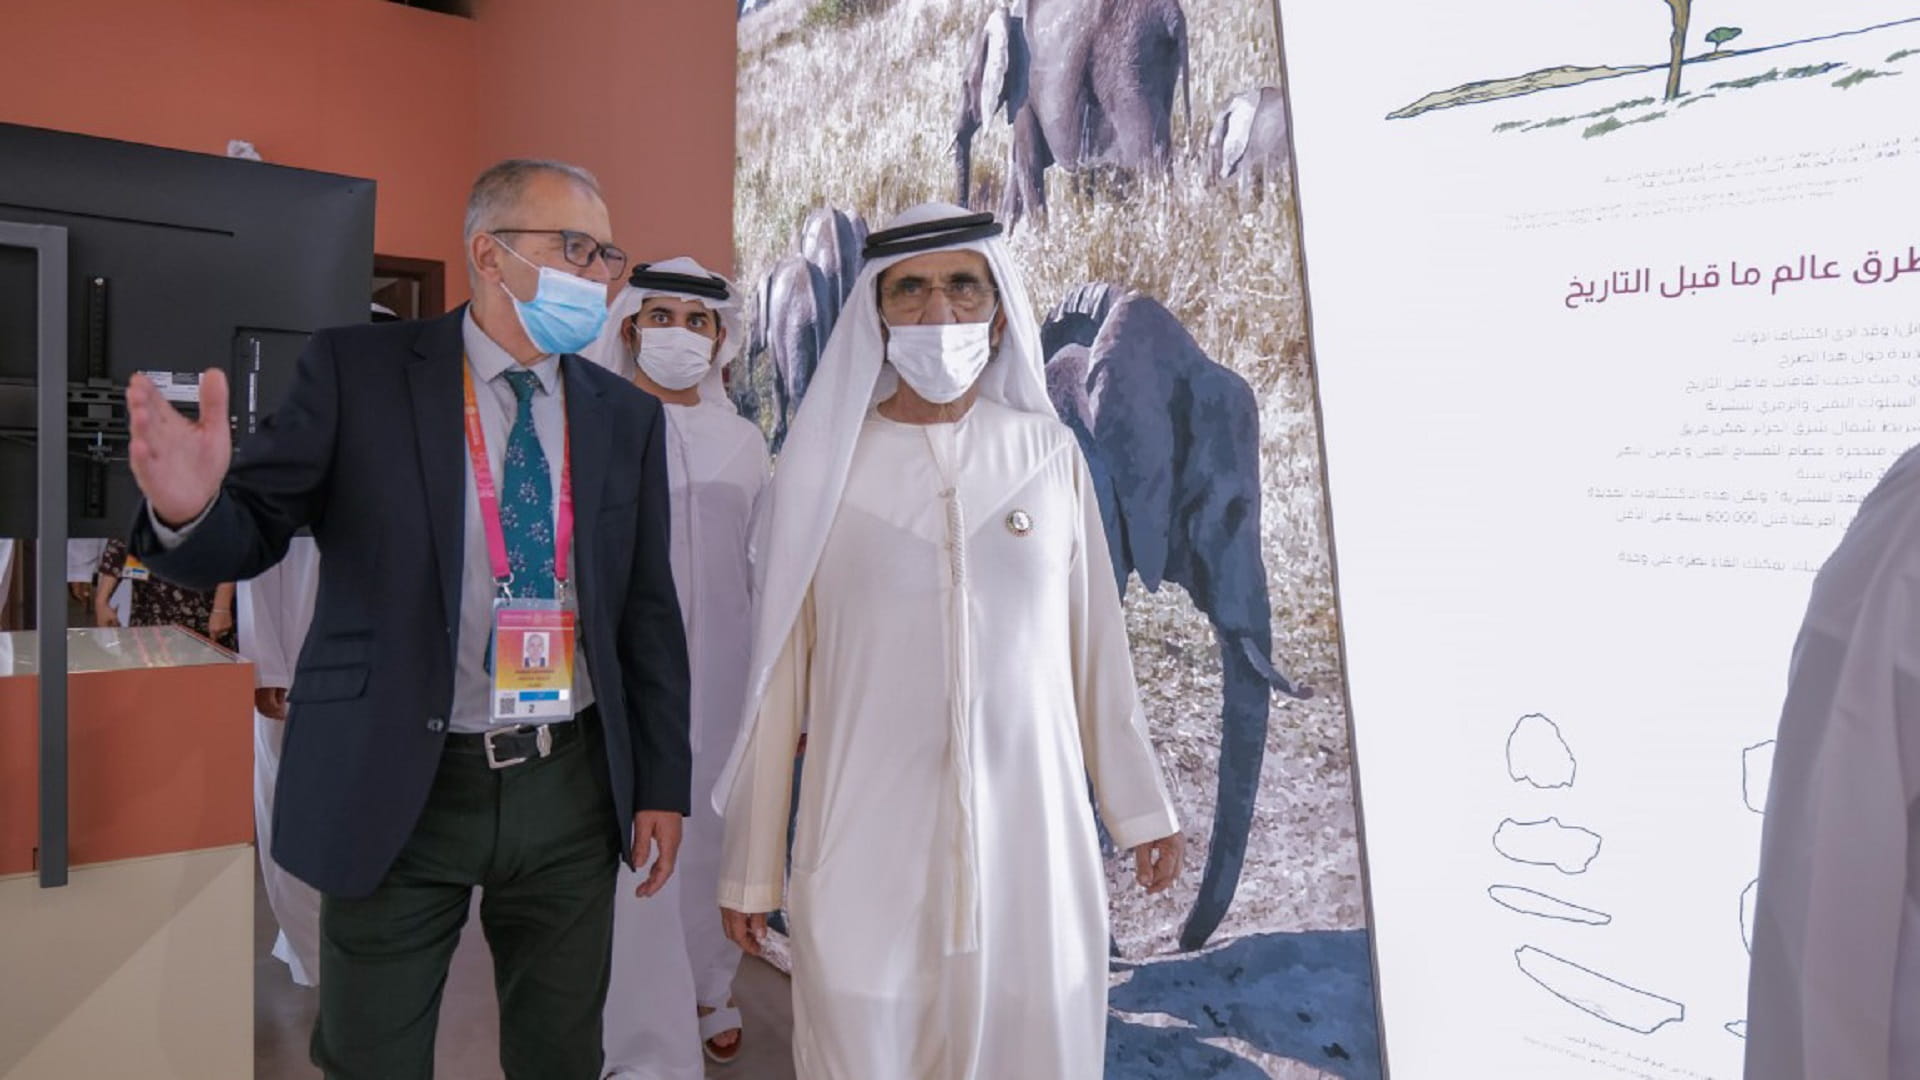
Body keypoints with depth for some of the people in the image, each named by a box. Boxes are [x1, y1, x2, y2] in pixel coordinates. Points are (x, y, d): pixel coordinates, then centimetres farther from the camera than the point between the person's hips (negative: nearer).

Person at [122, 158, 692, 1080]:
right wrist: (189, 506, -29)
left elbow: (648, 613, 6)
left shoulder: (628, 416, 4)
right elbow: (249, 533, -4)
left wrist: (662, 786, 6)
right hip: (396, 790, -2)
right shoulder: (357, 370, -3)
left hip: (570, 789, 3)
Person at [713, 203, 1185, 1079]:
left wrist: (1140, 804, 12)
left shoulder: (1050, 453, 1)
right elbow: (779, 676, 1)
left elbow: (1094, 641, 8)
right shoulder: (824, 465, -3)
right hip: (866, 844, -1)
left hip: (1031, 836, 1)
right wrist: (751, 866, 4)